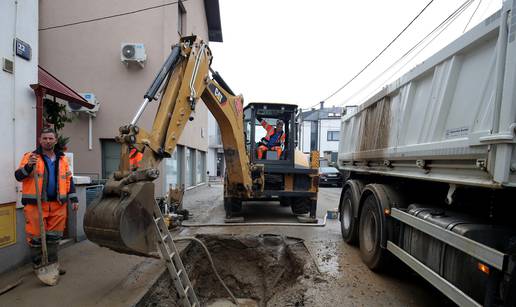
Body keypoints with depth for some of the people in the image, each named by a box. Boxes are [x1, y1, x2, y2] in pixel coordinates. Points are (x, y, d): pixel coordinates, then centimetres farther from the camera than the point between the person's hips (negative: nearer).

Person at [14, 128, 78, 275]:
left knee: (54, 236, 11)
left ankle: (52, 264, 24)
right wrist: (29, 166, -27)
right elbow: (18, 176, -8)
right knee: (36, 237, 5)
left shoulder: (62, 159, 11)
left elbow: (68, 180, 14)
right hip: (36, 204, -3)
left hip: (57, 204, 4)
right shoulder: (30, 157, -1)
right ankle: (37, 265, 23)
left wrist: (74, 199, 10)